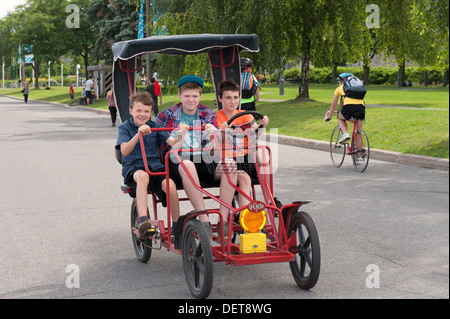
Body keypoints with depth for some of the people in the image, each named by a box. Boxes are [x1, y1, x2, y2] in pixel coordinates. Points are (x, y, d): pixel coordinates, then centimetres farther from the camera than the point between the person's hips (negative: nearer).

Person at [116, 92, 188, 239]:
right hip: (133, 168, -3)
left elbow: (174, 144, 1)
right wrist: (138, 134, -30)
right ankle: (143, 222, -49)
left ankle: (176, 227, -10)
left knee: (170, 184, -28)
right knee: (143, 176, -39)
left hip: (155, 166, 3)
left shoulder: (155, 127, 11)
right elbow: (124, 151, -15)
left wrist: (181, 134, -21)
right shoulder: (125, 127, 3)